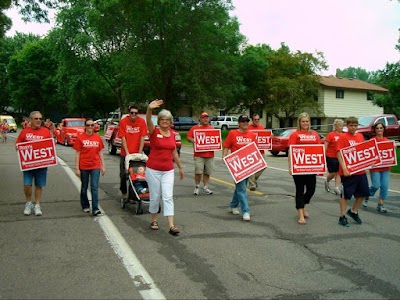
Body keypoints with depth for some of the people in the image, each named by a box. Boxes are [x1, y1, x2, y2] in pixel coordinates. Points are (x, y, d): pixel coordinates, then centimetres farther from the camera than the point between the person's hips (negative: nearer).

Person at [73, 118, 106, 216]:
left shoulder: (98, 137, 3)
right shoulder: (80, 137, -4)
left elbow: (100, 153, 8)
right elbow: (77, 154, -3)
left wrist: (103, 166, 5)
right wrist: (77, 168, -7)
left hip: (95, 166, 1)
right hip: (84, 167, -1)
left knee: (94, 187, -6)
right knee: (84, 187, 14)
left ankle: (95, 209, -6)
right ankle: (85, 206, 31)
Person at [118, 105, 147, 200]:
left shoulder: (142, 122, -6)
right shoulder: (123, 122, -8)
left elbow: (142, 138, -6)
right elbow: (123, 138, -9)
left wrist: (140, 152, -10)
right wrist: (127, 152, -14)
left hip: (137, 152, 0)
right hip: (125, 153, 0)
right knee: (123, 173, 9)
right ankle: (124, 192, 26)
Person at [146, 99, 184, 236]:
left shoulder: (172, 134, 6)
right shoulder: (154, 131, -7)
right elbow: (148, 121, -30)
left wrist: (180, 167, 20)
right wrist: (149, 109, -50)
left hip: (168, 170, 3)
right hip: (153, 169, -3)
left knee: (168, 197, -3)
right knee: (155, 196, 8)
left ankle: (171, 226, -5)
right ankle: (154, 220, 30)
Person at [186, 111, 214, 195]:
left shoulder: (212, 128, 15)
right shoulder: (195, 128, 6)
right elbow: (188, 137, 1)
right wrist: (192, 140, -18)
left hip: (210, 154, 3)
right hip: (199, 154, -3)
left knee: (207, 172, 6)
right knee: (198, 172, -9)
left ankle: (205, 187, 17)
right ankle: (197, 187, 8)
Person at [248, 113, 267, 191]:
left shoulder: (262, 127, 14)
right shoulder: (248, 128, -3)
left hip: (261, 150, 5)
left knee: (263, 166, 5)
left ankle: (254, 179, 27)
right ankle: (252, 184, 1)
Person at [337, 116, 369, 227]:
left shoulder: (360, 136, 10)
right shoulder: (343, 137, -9)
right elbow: (339, 154, -14)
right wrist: (344, 169, -21)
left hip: (361, 171, 6)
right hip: (348, 172, -6)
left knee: (363, 193, 12)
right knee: (346, 194, 2)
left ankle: (353, 211, 33)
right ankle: (342, 217, 15)